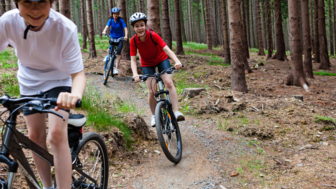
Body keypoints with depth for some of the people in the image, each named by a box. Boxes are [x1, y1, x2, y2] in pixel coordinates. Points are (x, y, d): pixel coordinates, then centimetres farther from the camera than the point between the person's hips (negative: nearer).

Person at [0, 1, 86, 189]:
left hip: (58, 81, -3)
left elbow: (78, 73, -31)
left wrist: (75, 94, -54)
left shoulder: (66, 29, -33)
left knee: (57, 134, -19)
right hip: (29, 83, 3)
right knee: (35, 136, 6)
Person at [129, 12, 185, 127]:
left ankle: (176, 111, -24)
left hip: (161, 60, -1)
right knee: (152, 91, -10)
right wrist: (135, 74, -41)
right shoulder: (133, 41, -21)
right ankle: (154, 116, 10)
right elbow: (133, 60, -23)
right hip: (147, 64, 1)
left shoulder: (153, 35, -27)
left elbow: (166, 49, -36)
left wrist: (177, 61, -52)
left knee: (169, 83, -22)